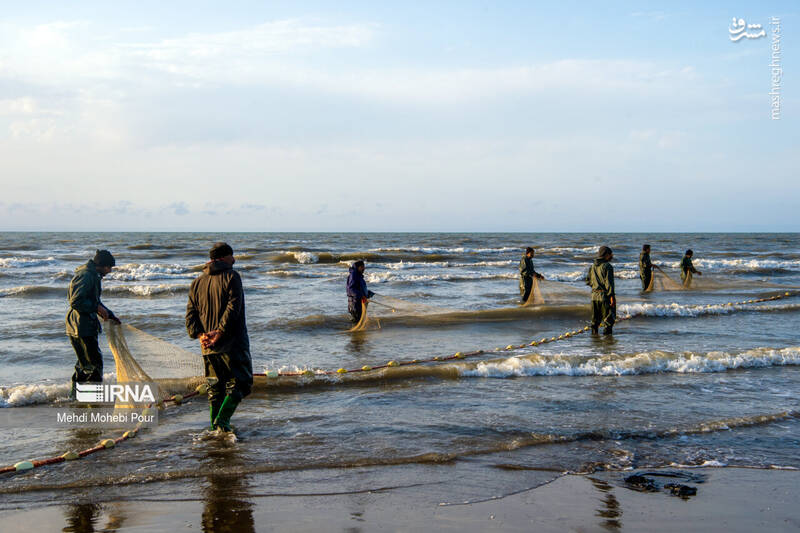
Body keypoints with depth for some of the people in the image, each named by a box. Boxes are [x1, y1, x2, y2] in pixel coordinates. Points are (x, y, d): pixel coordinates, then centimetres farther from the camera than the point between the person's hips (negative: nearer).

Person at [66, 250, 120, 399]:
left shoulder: (93, 275, 16)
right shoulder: (86, 276, -17)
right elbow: (76, 302, -24)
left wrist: (110, 315, 22)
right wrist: (97, 307, -18)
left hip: (86, 326, 11)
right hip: (81, 328, -11)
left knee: (84, 362, 18)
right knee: (94, 362, -8)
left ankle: (75, 393, 28)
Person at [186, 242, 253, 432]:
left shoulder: (197, 282, 13)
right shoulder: (231, 277, -6)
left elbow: (190, 313, 6)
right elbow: (233, 308, -18)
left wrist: (200, 335, -4)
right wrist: (220, 332, -18)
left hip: (208, 346, 6)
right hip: (233, 342, -6)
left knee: (215, 385, 14)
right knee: (240, 382, 2)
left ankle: (215, 426, 14)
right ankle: (222, 419, -11)